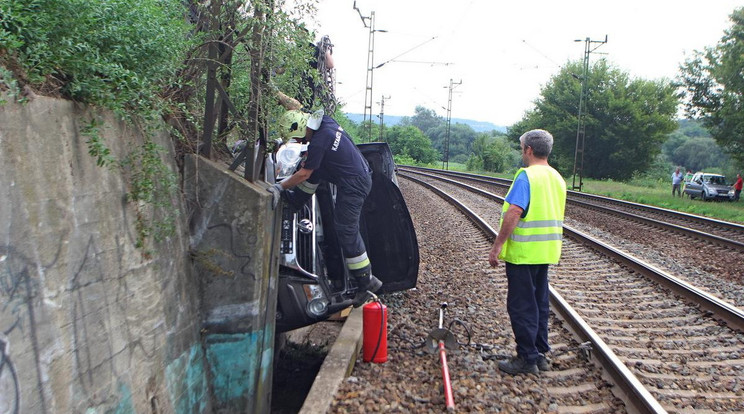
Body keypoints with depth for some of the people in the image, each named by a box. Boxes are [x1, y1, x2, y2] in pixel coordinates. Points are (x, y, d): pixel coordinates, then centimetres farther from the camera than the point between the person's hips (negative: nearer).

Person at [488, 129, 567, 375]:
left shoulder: (526, 176, -16)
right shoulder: (557, 179, 11)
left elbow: (513, 213, -25)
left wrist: (497, 246, -21)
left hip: (523, 252, -8)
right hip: (547, 252, 9)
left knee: (521, 306, 0)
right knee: (539, 303, 16)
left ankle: (527, 359, 6)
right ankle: (540, 354, 24)